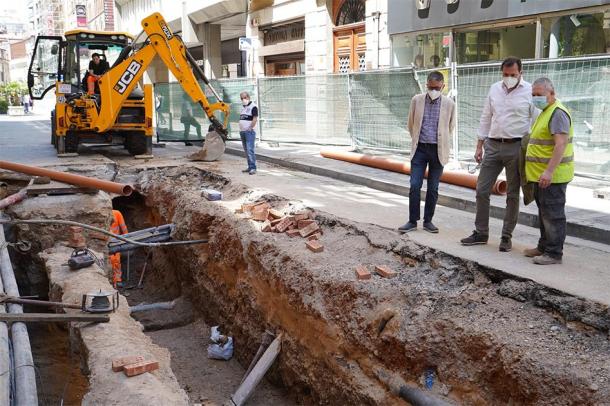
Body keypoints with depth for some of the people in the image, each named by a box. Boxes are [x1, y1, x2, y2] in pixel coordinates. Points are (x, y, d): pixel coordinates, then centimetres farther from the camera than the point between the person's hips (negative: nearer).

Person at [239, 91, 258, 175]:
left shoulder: (253, 106, -8)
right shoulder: (243, 107, 18)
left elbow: (255, 119, -16)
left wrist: (250, 128, -19)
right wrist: (241, 129, 15)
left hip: (249, 132, -9)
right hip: (242, 132, 9)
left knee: (250, 149, -14)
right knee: (246, 150, 9)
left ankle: (253, 168, -15)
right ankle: (250, 167, 15)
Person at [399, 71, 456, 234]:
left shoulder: (449, 104, -1)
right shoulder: (416, 100, 1)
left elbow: (450, 128, 11)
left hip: (438, 150, 0)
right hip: (420, 148, 0)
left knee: (433, 188, 7)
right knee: (415, 186, -3)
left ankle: (428, 221, 17)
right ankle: (412, 221, 7)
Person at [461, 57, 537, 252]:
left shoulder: (530, 91, -4)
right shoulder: (495, 89, 9)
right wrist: (479, 146, 11)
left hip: (516, 148, -4)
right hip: (493, 146, 4)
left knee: (513, 194, 6)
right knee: (482, 190, 4)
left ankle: (507, 236, 16)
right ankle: (481, 233, 16)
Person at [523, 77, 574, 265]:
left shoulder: (558, 113, -15)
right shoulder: (545, 112, 18)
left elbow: (561, 144, -25)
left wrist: (549, 171, -32)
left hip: (552, 176, -10)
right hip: (542, 175, 10)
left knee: (552, 214, -5)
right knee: (544, 212, 18)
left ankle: (554, 253, 2)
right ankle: (544, 247, 29)